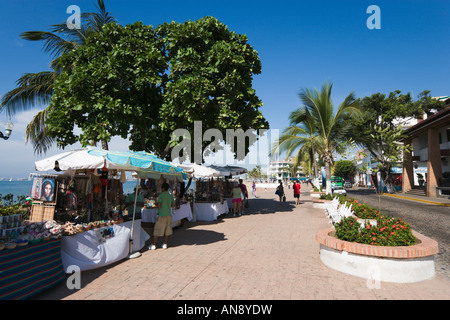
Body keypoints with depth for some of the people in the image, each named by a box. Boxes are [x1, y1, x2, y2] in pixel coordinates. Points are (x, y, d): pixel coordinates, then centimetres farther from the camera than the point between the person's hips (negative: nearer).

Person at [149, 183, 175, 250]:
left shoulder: (161, 196, -12)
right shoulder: (171, 196, 5)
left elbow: (159, 205, -18)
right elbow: (173, 206, 10)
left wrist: (156, 203, 2)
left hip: (162, 216, -5)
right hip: (168, 215, 5)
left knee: (157, 231, 4)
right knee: (167, 231, 9)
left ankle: (153, 245, 10)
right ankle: (165, 244, 14)